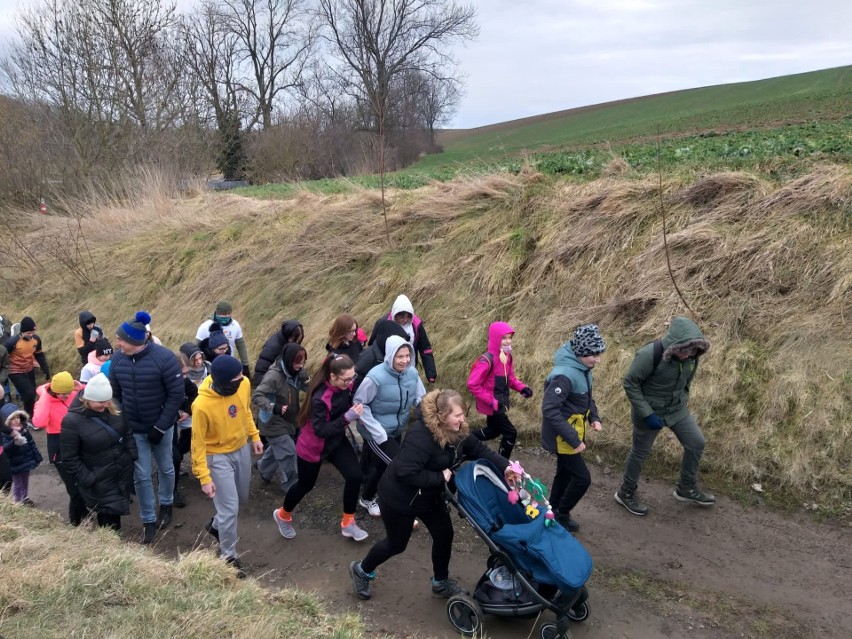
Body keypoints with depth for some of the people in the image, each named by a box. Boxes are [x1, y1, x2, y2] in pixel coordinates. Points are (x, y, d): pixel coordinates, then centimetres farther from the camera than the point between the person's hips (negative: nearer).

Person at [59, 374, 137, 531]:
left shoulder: (113, 408, -5)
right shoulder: (72, 420, -21)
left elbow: (127, 432, 9)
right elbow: (69, 458, -16)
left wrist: (132, 456, 1)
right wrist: (88, 479, -17)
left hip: (123, 473, 5)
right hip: (100, 482, -5)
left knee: (117, 511, 20)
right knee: (108, 518, 3)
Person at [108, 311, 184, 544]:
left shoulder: (164, 358, -22)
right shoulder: (118, 359, -9)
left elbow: (176, 395, -16)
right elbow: (114, 394, 4)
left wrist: (160, 427, -16)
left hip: (160, 427, -2)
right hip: (133, 430, 2)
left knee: (165, 469, 18)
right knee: (141, 476, 7)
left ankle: (166, 505, 44)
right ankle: (149, 521, 23)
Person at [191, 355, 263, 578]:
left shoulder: (244, 384, -17)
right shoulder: (202, 405, -33)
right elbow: (198, 443, -21)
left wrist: (254, 436, 10)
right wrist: (204, 478, -18)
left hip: (242, 449, 6)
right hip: (218, 457, -6)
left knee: (241, 498, 23)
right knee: (230, 508, -1)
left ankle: (216, 525, 52)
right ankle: (228, 556, 22)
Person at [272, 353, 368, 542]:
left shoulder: (346, 385, -14)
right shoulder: (320, 398, -35)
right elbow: (321, 431, -34)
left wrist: (354, 412, -9)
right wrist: (347, 418, -41)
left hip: (337, 440, 6)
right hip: (313, 446, -6)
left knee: (355, 476, -8)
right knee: (306, 485, 15)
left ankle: (348, 523, 12)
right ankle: (283, 515, 46)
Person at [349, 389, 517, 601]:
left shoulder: (457, 432, -9)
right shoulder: (421, 436, -36)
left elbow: (479, 450, -2)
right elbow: (405, 472, -41)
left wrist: (505, 466, -18)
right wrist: (440, 478, -30)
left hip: (429, 496, 8)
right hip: (399, 497, -8)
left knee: (444, 535, 12)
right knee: (396, 543, 11)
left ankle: (441, 583, 35)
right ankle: (361, 570, 38)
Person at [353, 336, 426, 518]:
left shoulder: (412, 373, -14)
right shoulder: (376, 377, -29)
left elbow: (420, 398, -1)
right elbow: (359, 404, -20)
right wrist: (377, 431, -23)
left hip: (397, 429, 6)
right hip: (377, 432, -6)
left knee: (381, 465, 24)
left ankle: (367, 499, 50)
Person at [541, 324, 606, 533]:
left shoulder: (582, 368, -2)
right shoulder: (564, 375, -31)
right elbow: (549, 410, -33)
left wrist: (594, 417, 0)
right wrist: (573, 438, -30)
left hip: (571, 433, 9)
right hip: (562, 437, -9)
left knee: (565, 473, 21)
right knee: (582, 478, -1)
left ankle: (553, 511, 39)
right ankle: (561, 515, 19)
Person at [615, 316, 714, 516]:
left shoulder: (692, 355, -12)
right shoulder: (650, 354, -32)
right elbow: (630, 383, -23)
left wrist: (683, 400, 14)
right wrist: (647, 414, -24)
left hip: (677, 409, 6)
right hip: (649, 411, -6)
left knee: (696, 443, 7)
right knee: (640, 452, 9)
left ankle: (687, 488, 29)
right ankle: (626, 493, 30)